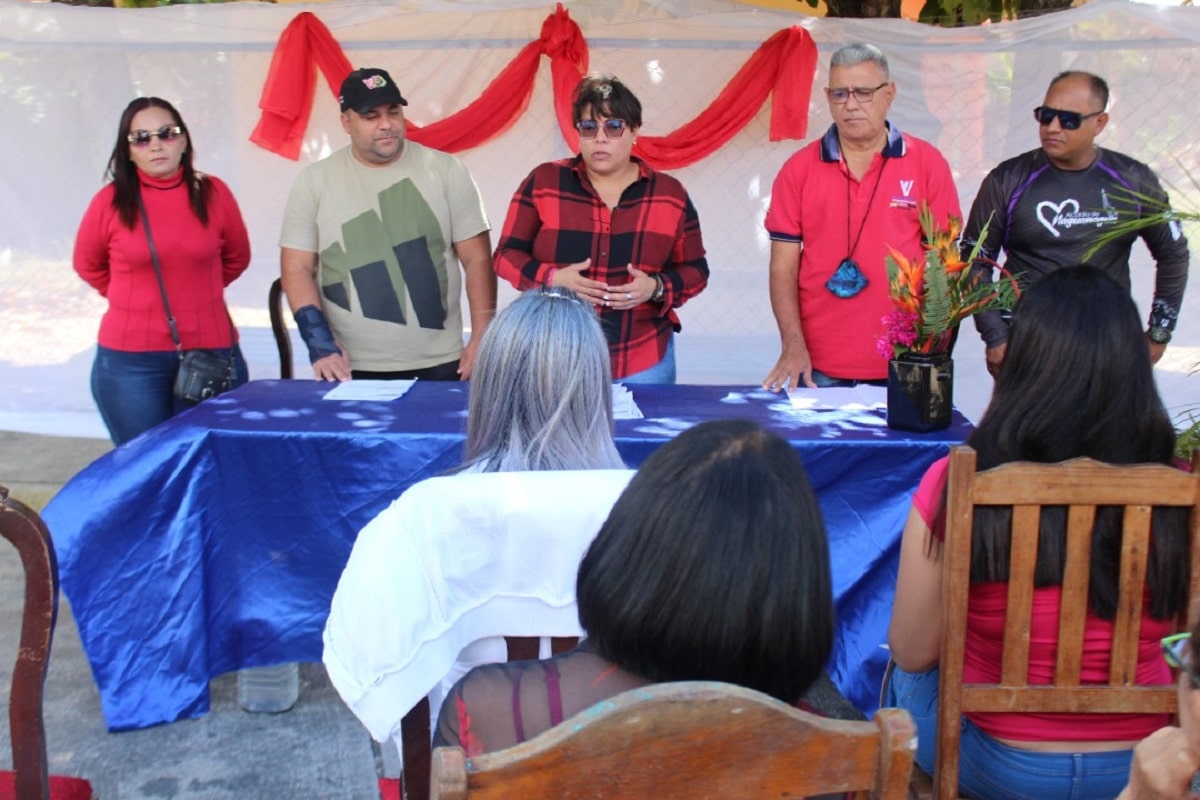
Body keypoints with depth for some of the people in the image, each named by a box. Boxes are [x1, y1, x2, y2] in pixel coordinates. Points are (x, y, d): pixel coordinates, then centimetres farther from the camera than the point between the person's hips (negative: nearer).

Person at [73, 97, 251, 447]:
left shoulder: (213, 193, -1)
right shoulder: (111, 201, -4)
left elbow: (236, 258, 14)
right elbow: (88, 265, 13)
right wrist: (136, 297, 12)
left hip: (212, 353, 1)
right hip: (130, 361, -1)